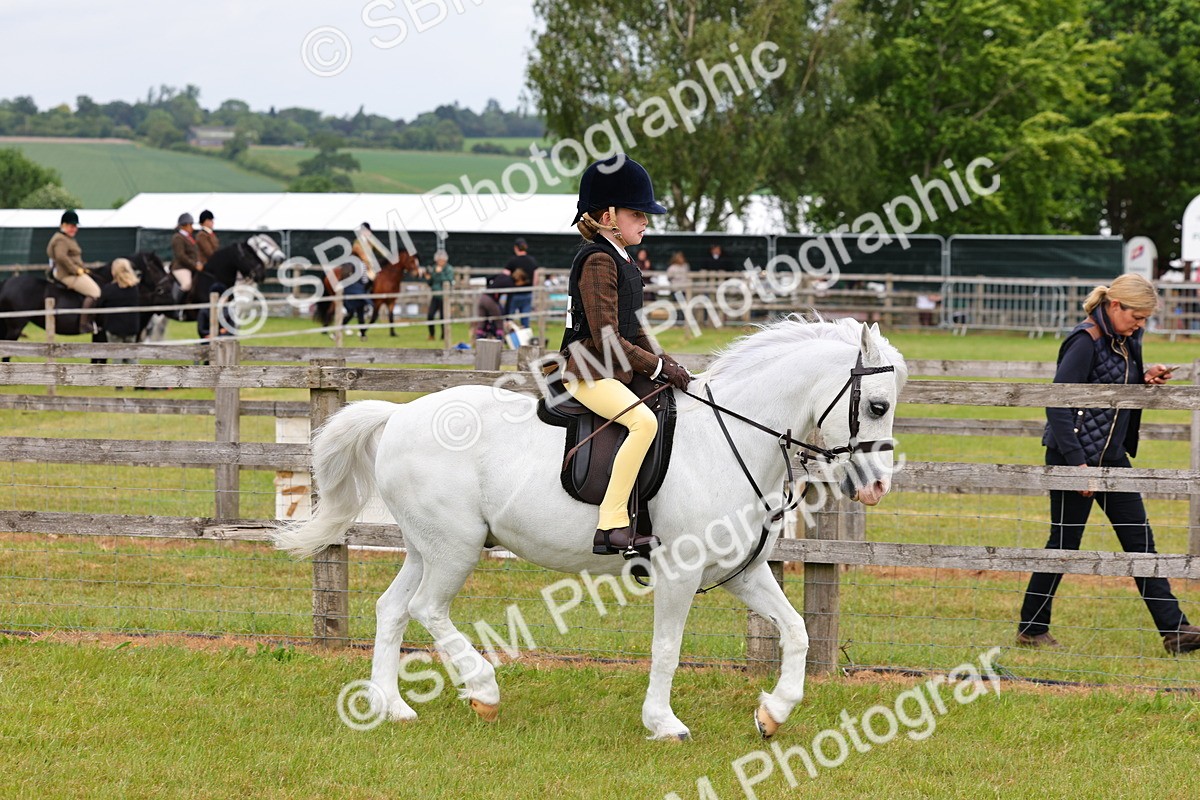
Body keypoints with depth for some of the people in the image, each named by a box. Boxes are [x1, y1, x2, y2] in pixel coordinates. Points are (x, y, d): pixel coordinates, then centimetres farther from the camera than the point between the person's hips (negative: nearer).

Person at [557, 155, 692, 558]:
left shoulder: (621, 261, 16)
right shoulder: (597, 260, -15)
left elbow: (631, 329, 23)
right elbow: (607, 339, -20)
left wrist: (662, 363, 8)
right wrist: (657, 368, -15)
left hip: (619, 372, 11)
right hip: (589, 371, -11)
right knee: (644, 421, -31)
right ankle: (611, 527, -34)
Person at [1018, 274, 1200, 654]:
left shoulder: (1124, 340, 8)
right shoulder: (1086, 341, -17)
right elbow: (1057, 404, -21)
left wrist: (1146, 380, 1)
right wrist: (1077, 462, -24)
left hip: (1112, 457, 8)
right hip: (1074, 457, -8)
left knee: (1140, 541, 6)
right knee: (1064, 544, 0)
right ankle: (1031, 629, 14)